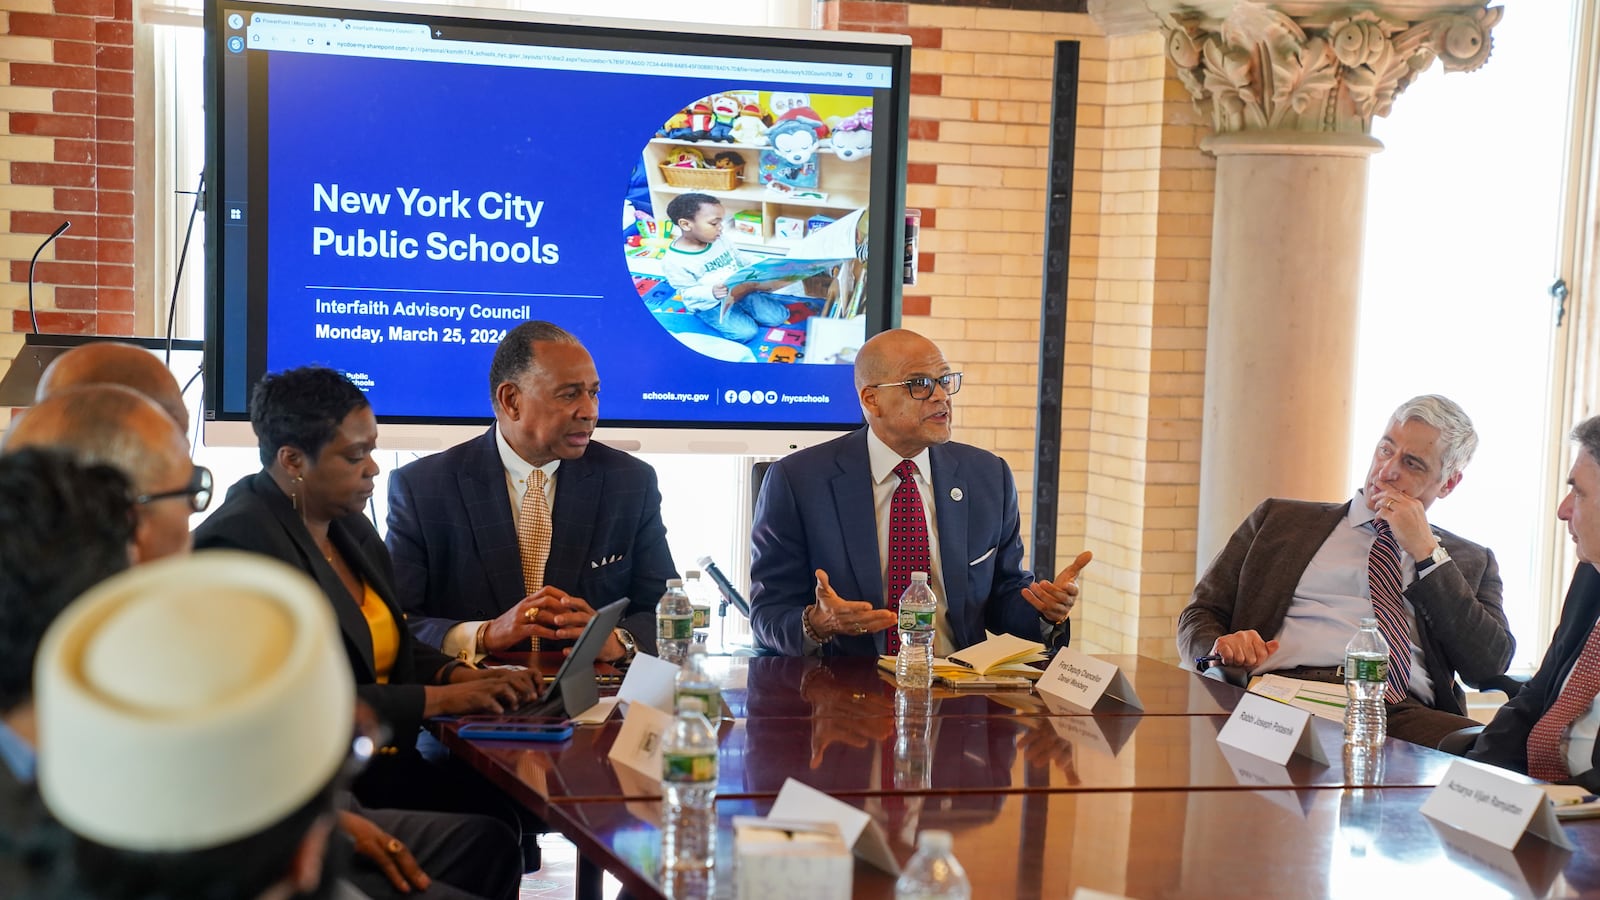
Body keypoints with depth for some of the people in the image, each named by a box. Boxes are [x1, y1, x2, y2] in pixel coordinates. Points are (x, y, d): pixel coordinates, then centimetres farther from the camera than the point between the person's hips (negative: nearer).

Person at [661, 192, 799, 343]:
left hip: (739, 290, 5)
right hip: (709, 304, -5)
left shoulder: (720, 239, -5)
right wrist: (712, 293, -37)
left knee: (777, 316, -3)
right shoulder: (675, 261, -23)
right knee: (746, 332, -22)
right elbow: (688, 293, -19)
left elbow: (740, 261, 10)